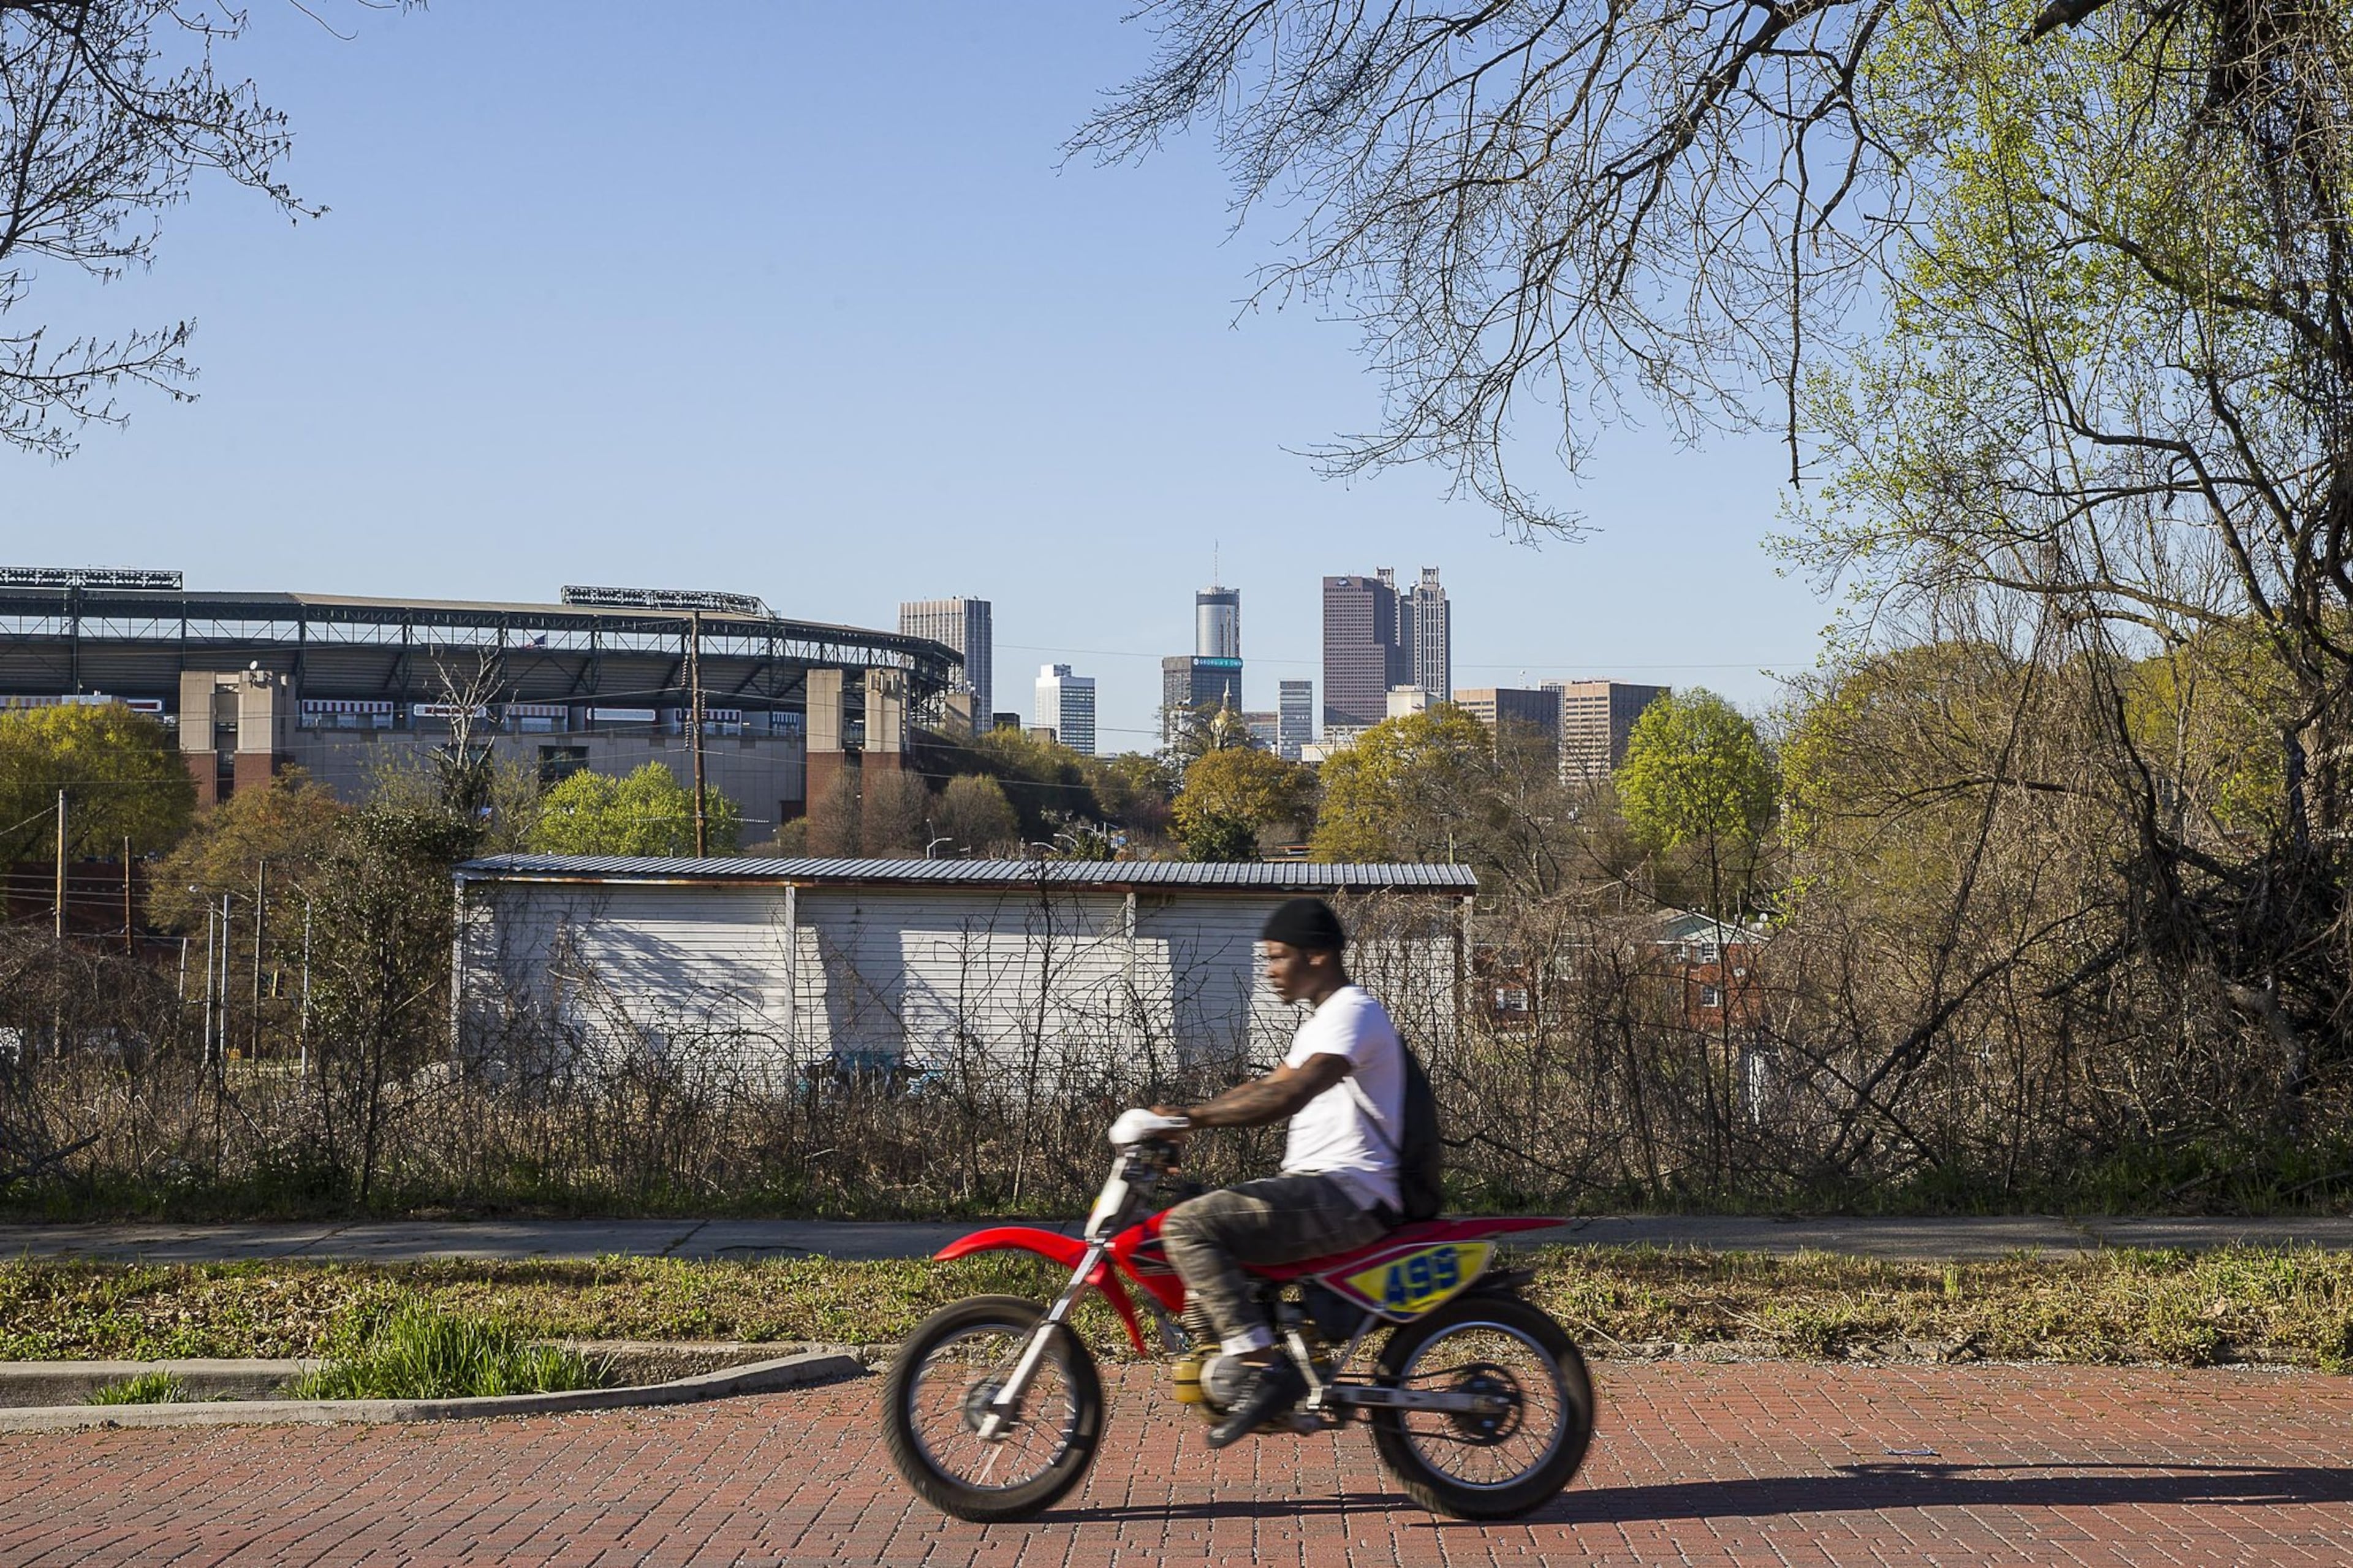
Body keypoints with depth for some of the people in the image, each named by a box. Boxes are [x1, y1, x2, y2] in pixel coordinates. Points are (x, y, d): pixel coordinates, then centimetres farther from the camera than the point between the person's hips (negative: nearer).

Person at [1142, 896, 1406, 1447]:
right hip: (1315, 1187, 11)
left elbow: (1286, 1096, -27)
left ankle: (1266, 1366, -26)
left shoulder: (1352, 1011, -13)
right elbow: (1269, 1086, 26)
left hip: (1345, 1196, -11)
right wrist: (1182, 1117, 15)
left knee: (1188, 1225, -23)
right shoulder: (1322, 1017, 22)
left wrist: (1192, 1117, -29)